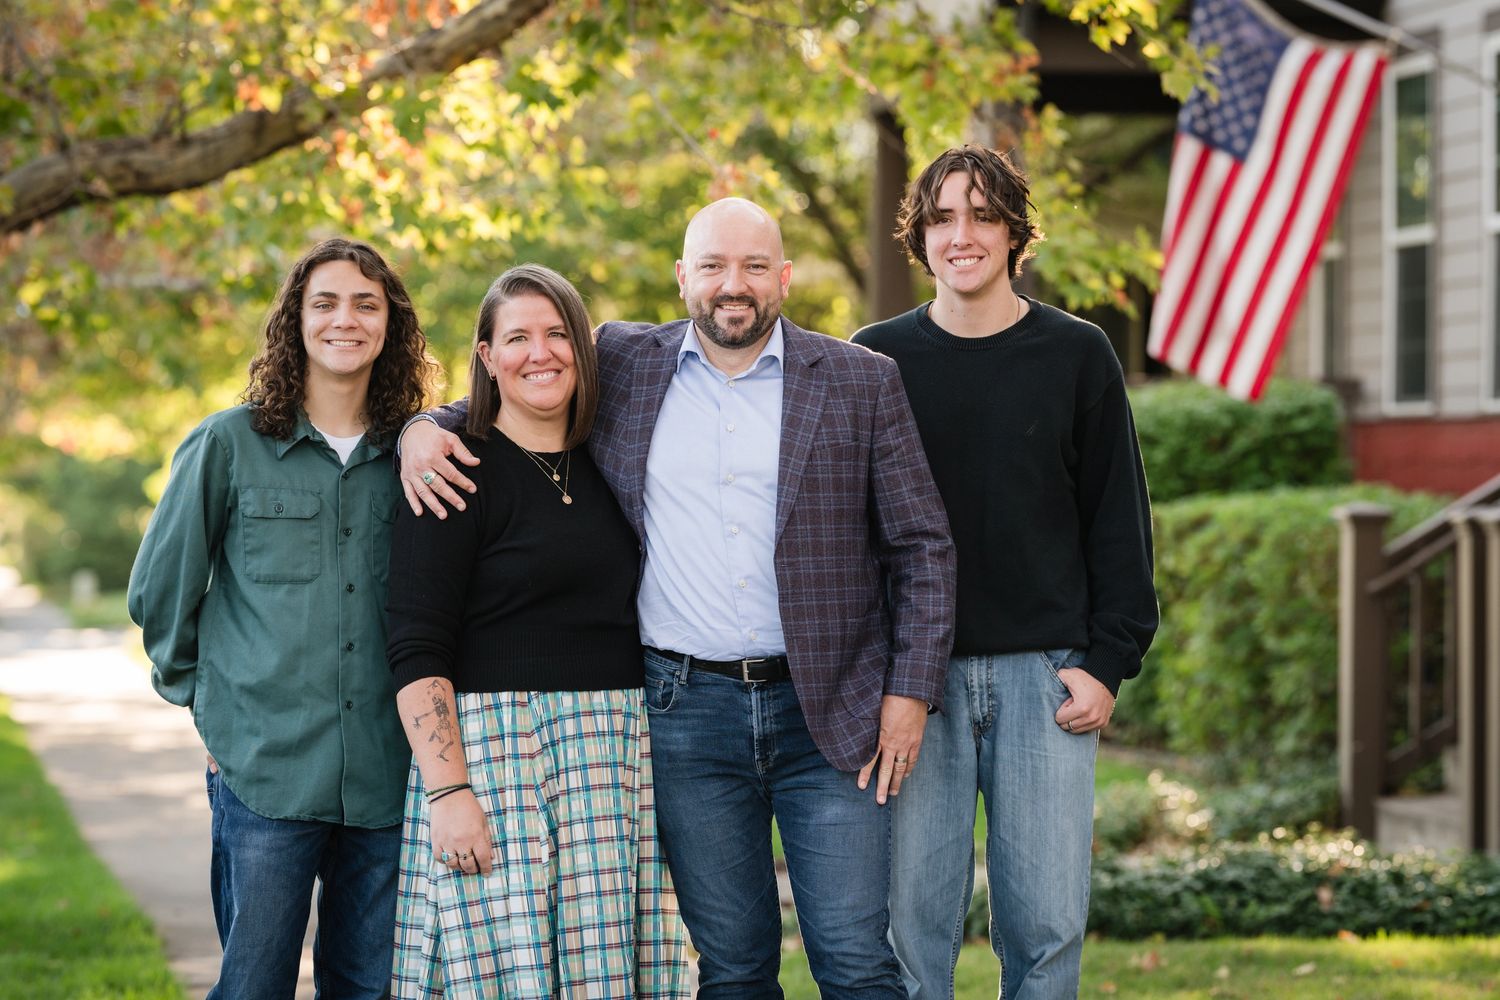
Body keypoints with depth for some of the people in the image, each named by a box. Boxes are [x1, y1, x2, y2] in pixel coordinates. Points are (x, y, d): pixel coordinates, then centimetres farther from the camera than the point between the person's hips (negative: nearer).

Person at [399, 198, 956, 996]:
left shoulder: (861, 381, 3)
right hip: (686, 708, 1)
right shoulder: (623, 364, 7)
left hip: (829, 709, -1)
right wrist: (421, 431, -3)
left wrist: (911, 693, -3)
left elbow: (922, 546, 4)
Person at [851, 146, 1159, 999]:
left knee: (1048, 922, 0)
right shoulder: (877, 359, 7)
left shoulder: (1077, 355, 6)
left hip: (1045, 673, 0)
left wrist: (1108, 663, -3)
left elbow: (1120, 521, 6)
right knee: (913, 920, 0)